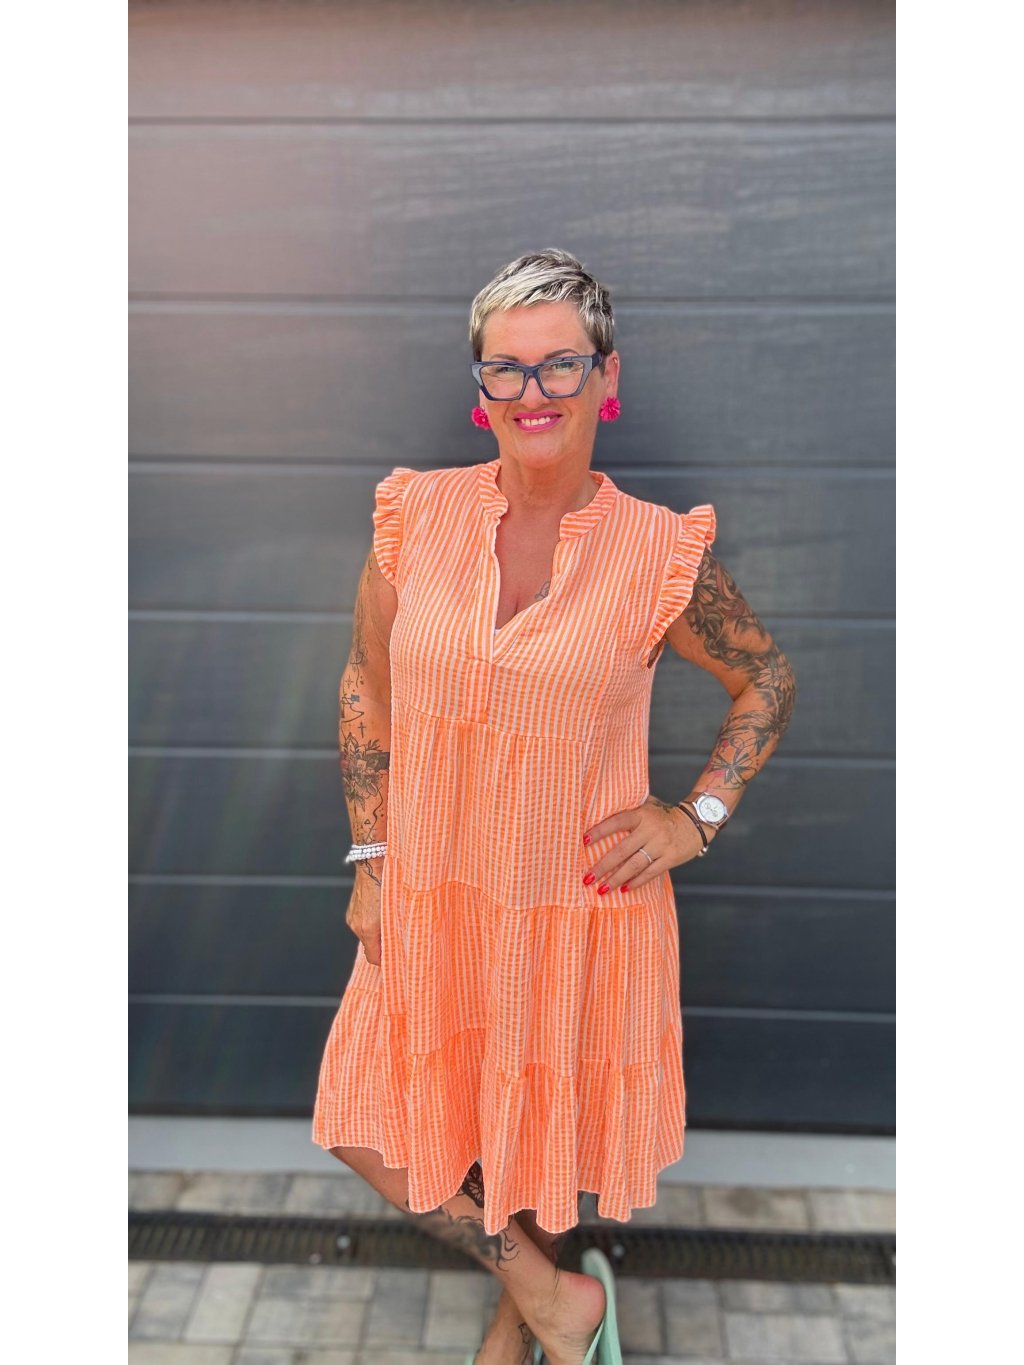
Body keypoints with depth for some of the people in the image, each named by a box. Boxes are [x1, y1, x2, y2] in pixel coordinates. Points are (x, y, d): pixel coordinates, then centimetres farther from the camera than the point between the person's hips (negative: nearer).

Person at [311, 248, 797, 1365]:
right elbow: (366, 690, 5)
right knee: (371, 1132, 13)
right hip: (428, 897, 3)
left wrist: (695, 819, -6)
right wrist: (370, 863, 3)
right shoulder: (417, 517, -6)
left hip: (581, 904, -3)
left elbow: (769, 679, 4)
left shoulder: (660, 551, -12)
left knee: (540, 1135, 17)